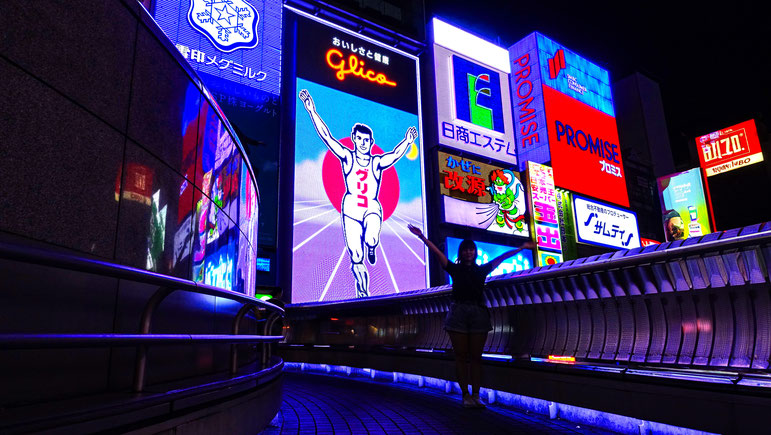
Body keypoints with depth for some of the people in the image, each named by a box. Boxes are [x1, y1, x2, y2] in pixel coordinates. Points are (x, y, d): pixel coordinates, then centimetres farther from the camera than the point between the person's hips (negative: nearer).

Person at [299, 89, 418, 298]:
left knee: (371, 240, -32)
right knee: (356, 259, -1)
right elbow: (326, 136, -1)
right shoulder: (347, 157, 3)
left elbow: (396, 154, -13)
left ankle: (371, 247, 8)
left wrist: (407, 142, -31)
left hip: (372, 208, 0)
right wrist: (312, 111, -6)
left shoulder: (377, 162, 3)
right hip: (351, 208, 1)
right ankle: (363, 294, 20)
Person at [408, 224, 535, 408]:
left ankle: (476, 395, 8)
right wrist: (421, 236, -8)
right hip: (458, 312, -2)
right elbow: (437, 252, -1)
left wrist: (522, 247, 20)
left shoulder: (482, 270, 12)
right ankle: (466, 395, 7)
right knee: (461, 356, 0)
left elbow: (501, 257, 16)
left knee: (476, 357, 3)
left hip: (478, 313, 2)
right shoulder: (455, 269, 7)